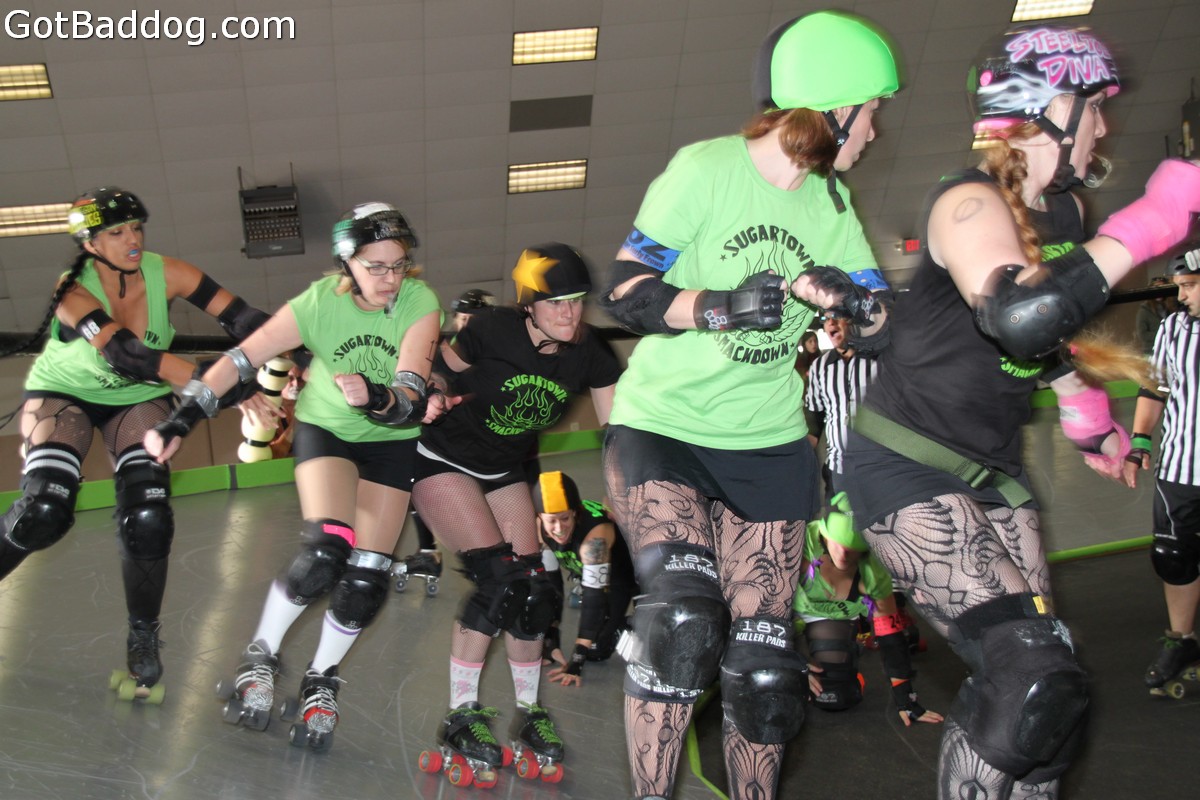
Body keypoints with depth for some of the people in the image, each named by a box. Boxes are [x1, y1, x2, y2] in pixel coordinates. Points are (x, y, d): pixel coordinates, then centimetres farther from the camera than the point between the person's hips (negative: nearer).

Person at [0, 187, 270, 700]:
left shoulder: (165, 274, -21)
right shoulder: (74, 292, -29)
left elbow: (242, 320, -24)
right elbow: (129, 354, -43)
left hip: (139, 401, 2)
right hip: (62, 394, -2)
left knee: (147, 520, -16)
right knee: (44, 512, -22)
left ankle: (144, 640, 4)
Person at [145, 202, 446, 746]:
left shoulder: (420, 303, -24)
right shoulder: (320, 303, -22)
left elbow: (409, 395, -34)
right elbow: (241, 359, -23)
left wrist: (379, 398, -57)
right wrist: (180, 421, -30)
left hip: (392, 440, 1)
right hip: (325, 429, -1)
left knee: (366, 578, -6)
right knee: (325, 552, -23)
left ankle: (321, 680, 19)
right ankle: (260, 656, 2)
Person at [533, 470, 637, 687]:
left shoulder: (595, 534, -42)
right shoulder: (539, 529, -24)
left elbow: (594, 598, -40)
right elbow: (549, 583, -14)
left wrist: (577, 661, -40)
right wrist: (550, 642, -16)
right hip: (588, 571, 7)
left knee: (597, 650, -12)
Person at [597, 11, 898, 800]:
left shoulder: (831, 204, 8)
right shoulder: (705, 168, -9)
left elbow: (886, 322, 5)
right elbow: (626, 291, -10)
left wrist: (844, 297, -16)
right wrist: (719, 308, -25)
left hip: (768, 440, 5)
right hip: (662, 425, -5)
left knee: (762, 660, 3)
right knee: (682, 618, -26)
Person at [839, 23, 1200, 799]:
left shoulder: (1063, 211, 7)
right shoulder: (969, 202, -19)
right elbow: (1019, 319, -39)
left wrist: (1090, 415, 35)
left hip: (992, 469, 8)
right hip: (906, 469, -8)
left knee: (1045, 690, 4)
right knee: (1029, 671, -21)